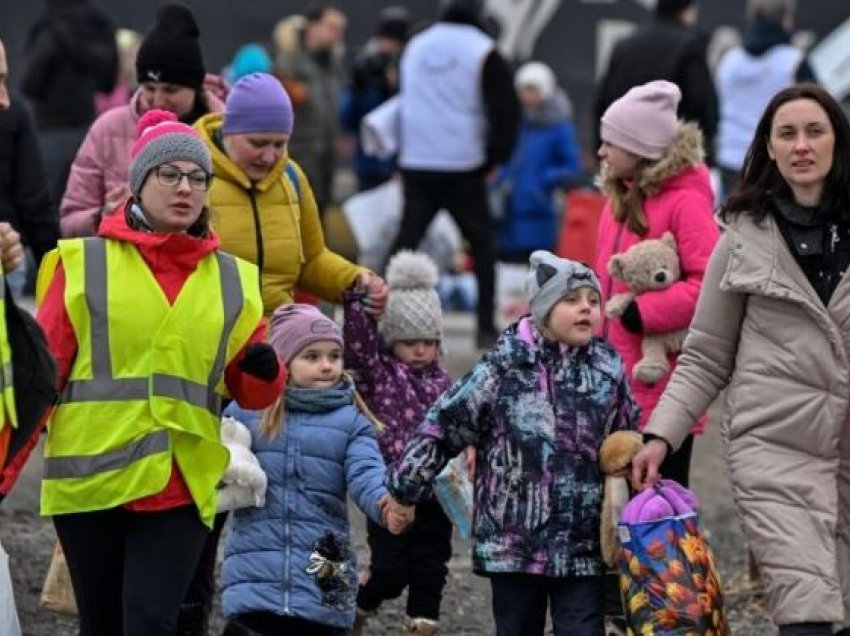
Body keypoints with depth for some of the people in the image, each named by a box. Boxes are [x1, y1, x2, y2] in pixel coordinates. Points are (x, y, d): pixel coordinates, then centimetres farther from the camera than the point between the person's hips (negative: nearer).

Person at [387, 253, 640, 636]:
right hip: (512, 541, -1)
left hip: (583, 545, 2)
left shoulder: (609, 370, 4)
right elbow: (444, 425, -2)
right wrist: (402, 486, -3)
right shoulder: (505, 367, -6)